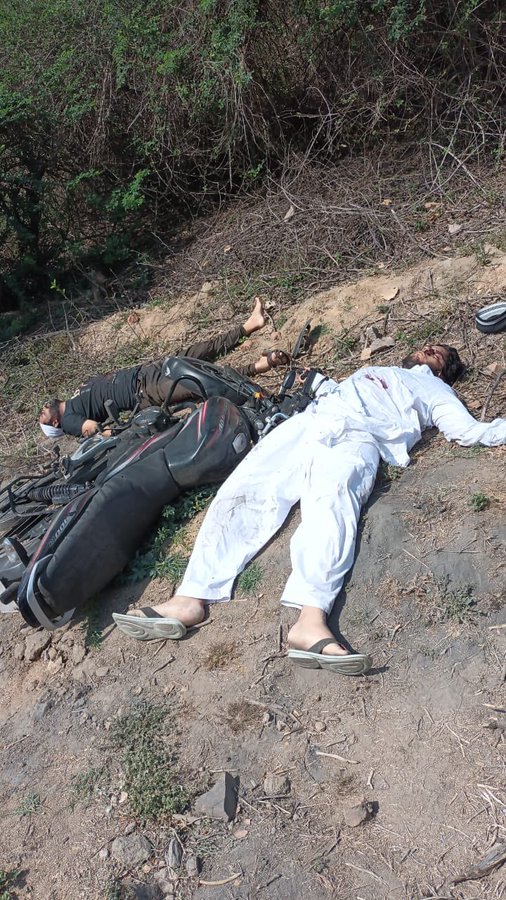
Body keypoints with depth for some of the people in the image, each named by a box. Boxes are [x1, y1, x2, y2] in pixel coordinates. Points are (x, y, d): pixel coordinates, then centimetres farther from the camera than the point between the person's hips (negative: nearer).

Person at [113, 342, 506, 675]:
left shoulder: (435, 391, 29)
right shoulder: (373, 370, 44)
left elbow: (471, 431, 15)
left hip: (355, 438, -4)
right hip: (307, 423, 5)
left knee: (331, 502, -38)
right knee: (241, 492, -20)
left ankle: (311, 621, -57)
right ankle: (191, 599, -32)